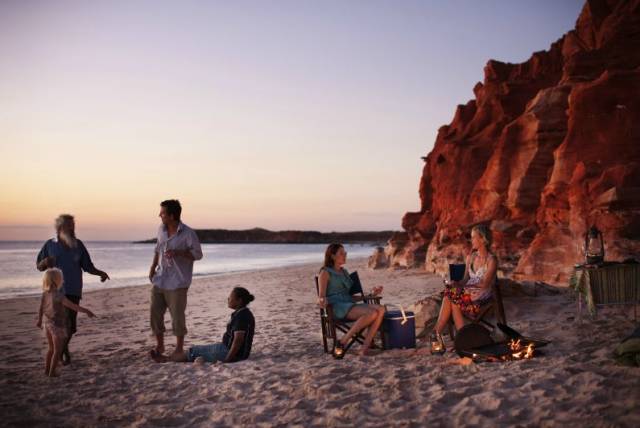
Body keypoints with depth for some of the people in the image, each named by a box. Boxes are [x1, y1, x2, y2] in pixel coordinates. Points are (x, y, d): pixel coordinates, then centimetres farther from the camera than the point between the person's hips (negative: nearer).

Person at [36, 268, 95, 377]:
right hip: (57, 326, -7)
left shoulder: (45, 294, -1)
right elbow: (72, 306, -27)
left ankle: (47, 369, 27)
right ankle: (52, 372, 10)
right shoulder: (58, 295, -23)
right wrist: (86, 311, -24)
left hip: (47, 324, 7)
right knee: (57, 351, 7)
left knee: (51, 348, 22)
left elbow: (41, 308, 11)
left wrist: (39, 320, 26)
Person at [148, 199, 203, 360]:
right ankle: (159, 345, 24)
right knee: (155, 312, 7)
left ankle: (179, 348, 19)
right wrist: (153, 267, 6)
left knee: (177, 315, 2)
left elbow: (198, 254, -10)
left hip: (177, 282, -6)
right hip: (159, 280, 6)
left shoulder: (188, 233, -14)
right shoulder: (161, 229, 6)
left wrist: (178, 253, -23)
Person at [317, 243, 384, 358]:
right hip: (336, 307, -7)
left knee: (381, 309, -22)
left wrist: (371, 295, 17)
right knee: (371, 313, -31)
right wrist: (322, 301, -30)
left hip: (350, 305, 7)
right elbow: (321, 296, -5)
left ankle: (365, 347, -29)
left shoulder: (344, 272, 26)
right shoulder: (325, 272, 4)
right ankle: (342, 343, -26)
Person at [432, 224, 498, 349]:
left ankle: (437, 333, -19)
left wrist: (461, 285, -27)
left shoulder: (492, 260, -8)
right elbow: (465, 279, 12)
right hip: (468, 293, 5)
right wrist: (457, 283, -11)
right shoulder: (470, 257, 12)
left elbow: (485, 284, -17)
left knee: (450, 295, -27)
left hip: (481, 300, -5)